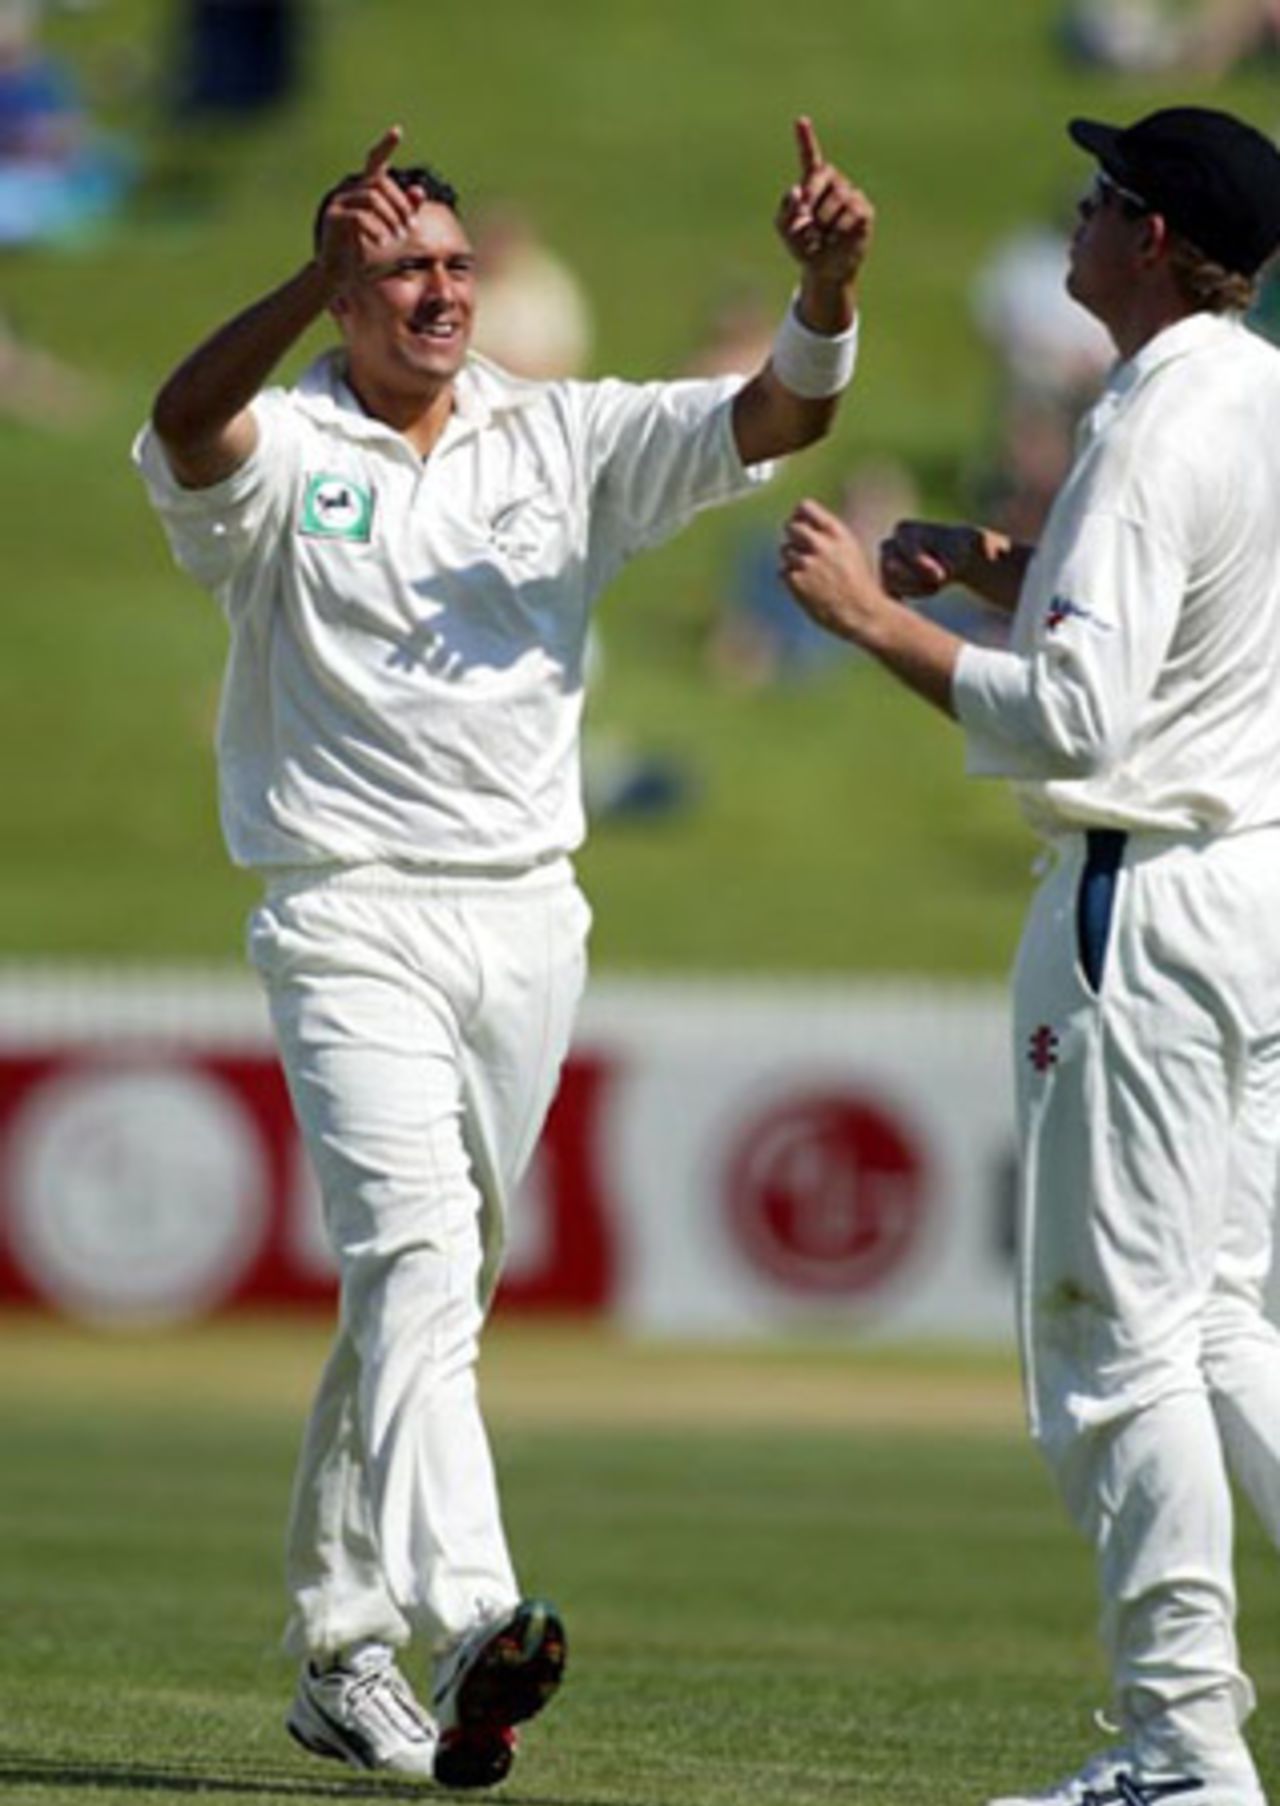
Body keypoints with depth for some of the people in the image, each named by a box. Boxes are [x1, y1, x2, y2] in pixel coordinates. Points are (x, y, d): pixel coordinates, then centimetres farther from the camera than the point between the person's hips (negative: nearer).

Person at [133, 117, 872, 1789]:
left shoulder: (565, 441, 7)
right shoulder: (280, 457, -5)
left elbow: (778, 415, -3)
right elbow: (186, 425, -29)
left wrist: (828, 290, -25)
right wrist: (318, 277, -46)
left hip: (527, 918, 5)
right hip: (352, 923, -5)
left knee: (425, 1280, 13)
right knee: (415, 1251, -21)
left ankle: (342, 1652, 24)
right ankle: (468, 1625, -36)